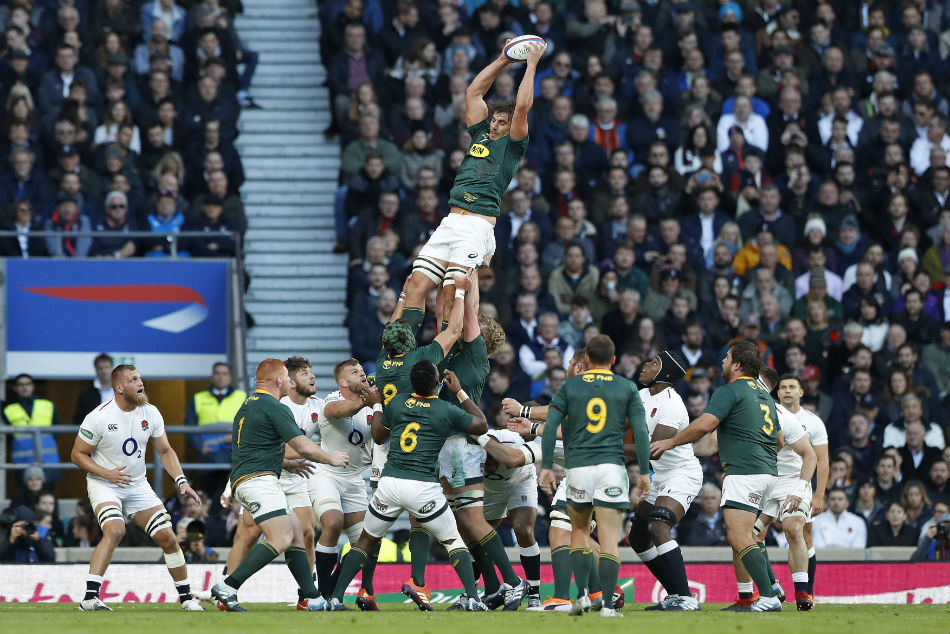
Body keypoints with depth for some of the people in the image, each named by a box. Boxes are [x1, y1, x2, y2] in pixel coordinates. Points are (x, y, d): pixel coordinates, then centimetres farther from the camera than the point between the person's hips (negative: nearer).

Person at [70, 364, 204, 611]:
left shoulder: (150, 414, -3)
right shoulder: (99, 417, -17)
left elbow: (165, 451, 9)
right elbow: (77, 454, -9)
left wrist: (182, 481, -5)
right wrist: (107, 473, -23)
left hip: (137, 485, 5)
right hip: (104, 485, -5)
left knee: (167, 536, 0)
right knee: (114, 530, -30)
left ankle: (186, 597, 17)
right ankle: (90, 597, -32)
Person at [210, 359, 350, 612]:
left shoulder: (249, 405, 22)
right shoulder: (275, 408, -9)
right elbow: (304, 447, -11)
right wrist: (330, 458, 7)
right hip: (258, 480, -11)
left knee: (296, 532, 12)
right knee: (281, 539, -21)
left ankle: (310, 597, 8)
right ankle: (227, 587, -26)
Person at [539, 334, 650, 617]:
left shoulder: (570, 386, 7)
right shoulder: (627, 388, 6)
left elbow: (550, 426, -1)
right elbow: (640, 430, 0)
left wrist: (546, 466, 3)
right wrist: (644, 472, 4)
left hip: (578, 467, 1)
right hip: (612, 466, -1)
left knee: (579, 531, 18)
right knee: (609, 538, -3)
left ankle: (581, 595, 6)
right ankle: (608, 605, -9)